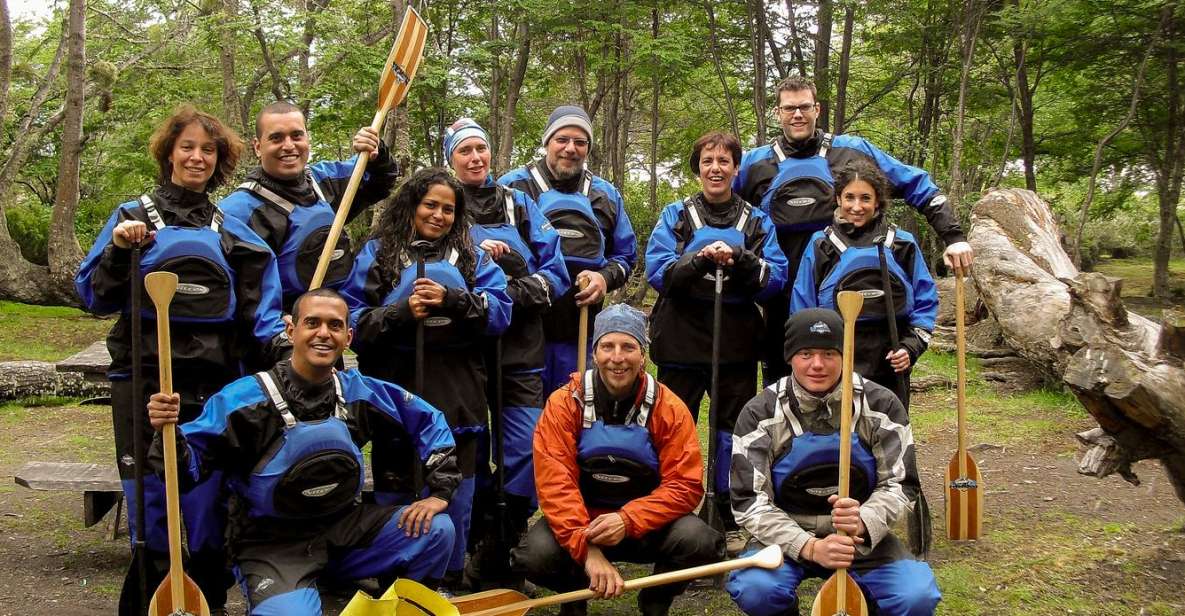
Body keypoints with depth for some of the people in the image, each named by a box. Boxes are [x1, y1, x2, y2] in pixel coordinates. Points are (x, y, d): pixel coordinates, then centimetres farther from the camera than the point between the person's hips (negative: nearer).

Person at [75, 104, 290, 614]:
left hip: (215, 383, 2)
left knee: (208, 506, 3)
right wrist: (119, 252, -12)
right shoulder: (133, 216, 8)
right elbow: (94, 298, 4)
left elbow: (257, 315, 8)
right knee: (152, 505, -4)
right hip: (146, 380, -2)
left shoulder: (231, 230, 13)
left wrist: (280, 347, -11)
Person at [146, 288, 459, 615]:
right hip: (273, 543, -4)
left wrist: (439, 492, 0)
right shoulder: (245, 398, -13)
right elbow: (187, 468, -14)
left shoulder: (360, 392, -1)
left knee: (436, 529, -11)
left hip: (347, 528, 4)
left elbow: (428, 421, 10)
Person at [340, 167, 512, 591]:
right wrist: (402, 312, -18)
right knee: (394, 494, 6)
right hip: (395, 394, -1)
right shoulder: (377, 254, 6)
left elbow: (499, 311, -3)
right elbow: (353, 321, -3)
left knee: (454, 493, 6)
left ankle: (448, 584, 21)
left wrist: (451, 299, -18)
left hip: (455, 399, 1)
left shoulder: (472, 257, 11)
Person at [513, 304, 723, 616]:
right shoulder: (564, 403, -12)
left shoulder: (669, 408, -10)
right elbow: (555, 483, -20)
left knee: (698, 541, -28)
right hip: (580, 521, 0)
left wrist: (628, 520, -30)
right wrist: (587, 549, -32)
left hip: (646, 524, 1)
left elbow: (685, 485, -14)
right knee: (536, 553, -29)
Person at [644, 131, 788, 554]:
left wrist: (739, 260, -20)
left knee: (735, 430, 7)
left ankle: (730, 521, 19)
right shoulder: (675, 216, 5)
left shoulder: (757, 222, 8)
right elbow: (658, 272, -6)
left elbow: (775, 279, -3)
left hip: (737, 342, 1)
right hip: (683, 340, -1)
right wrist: (701, 260, -23)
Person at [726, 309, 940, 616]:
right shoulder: (760, 415, -10)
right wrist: (809, 547, -28)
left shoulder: (881, 406, -5)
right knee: (756, 590, -32)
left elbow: (899, 483, -4)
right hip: (786, 537, -1)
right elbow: (749, 500, -13)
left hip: (864, 536, 1)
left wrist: (863, 522, -27)